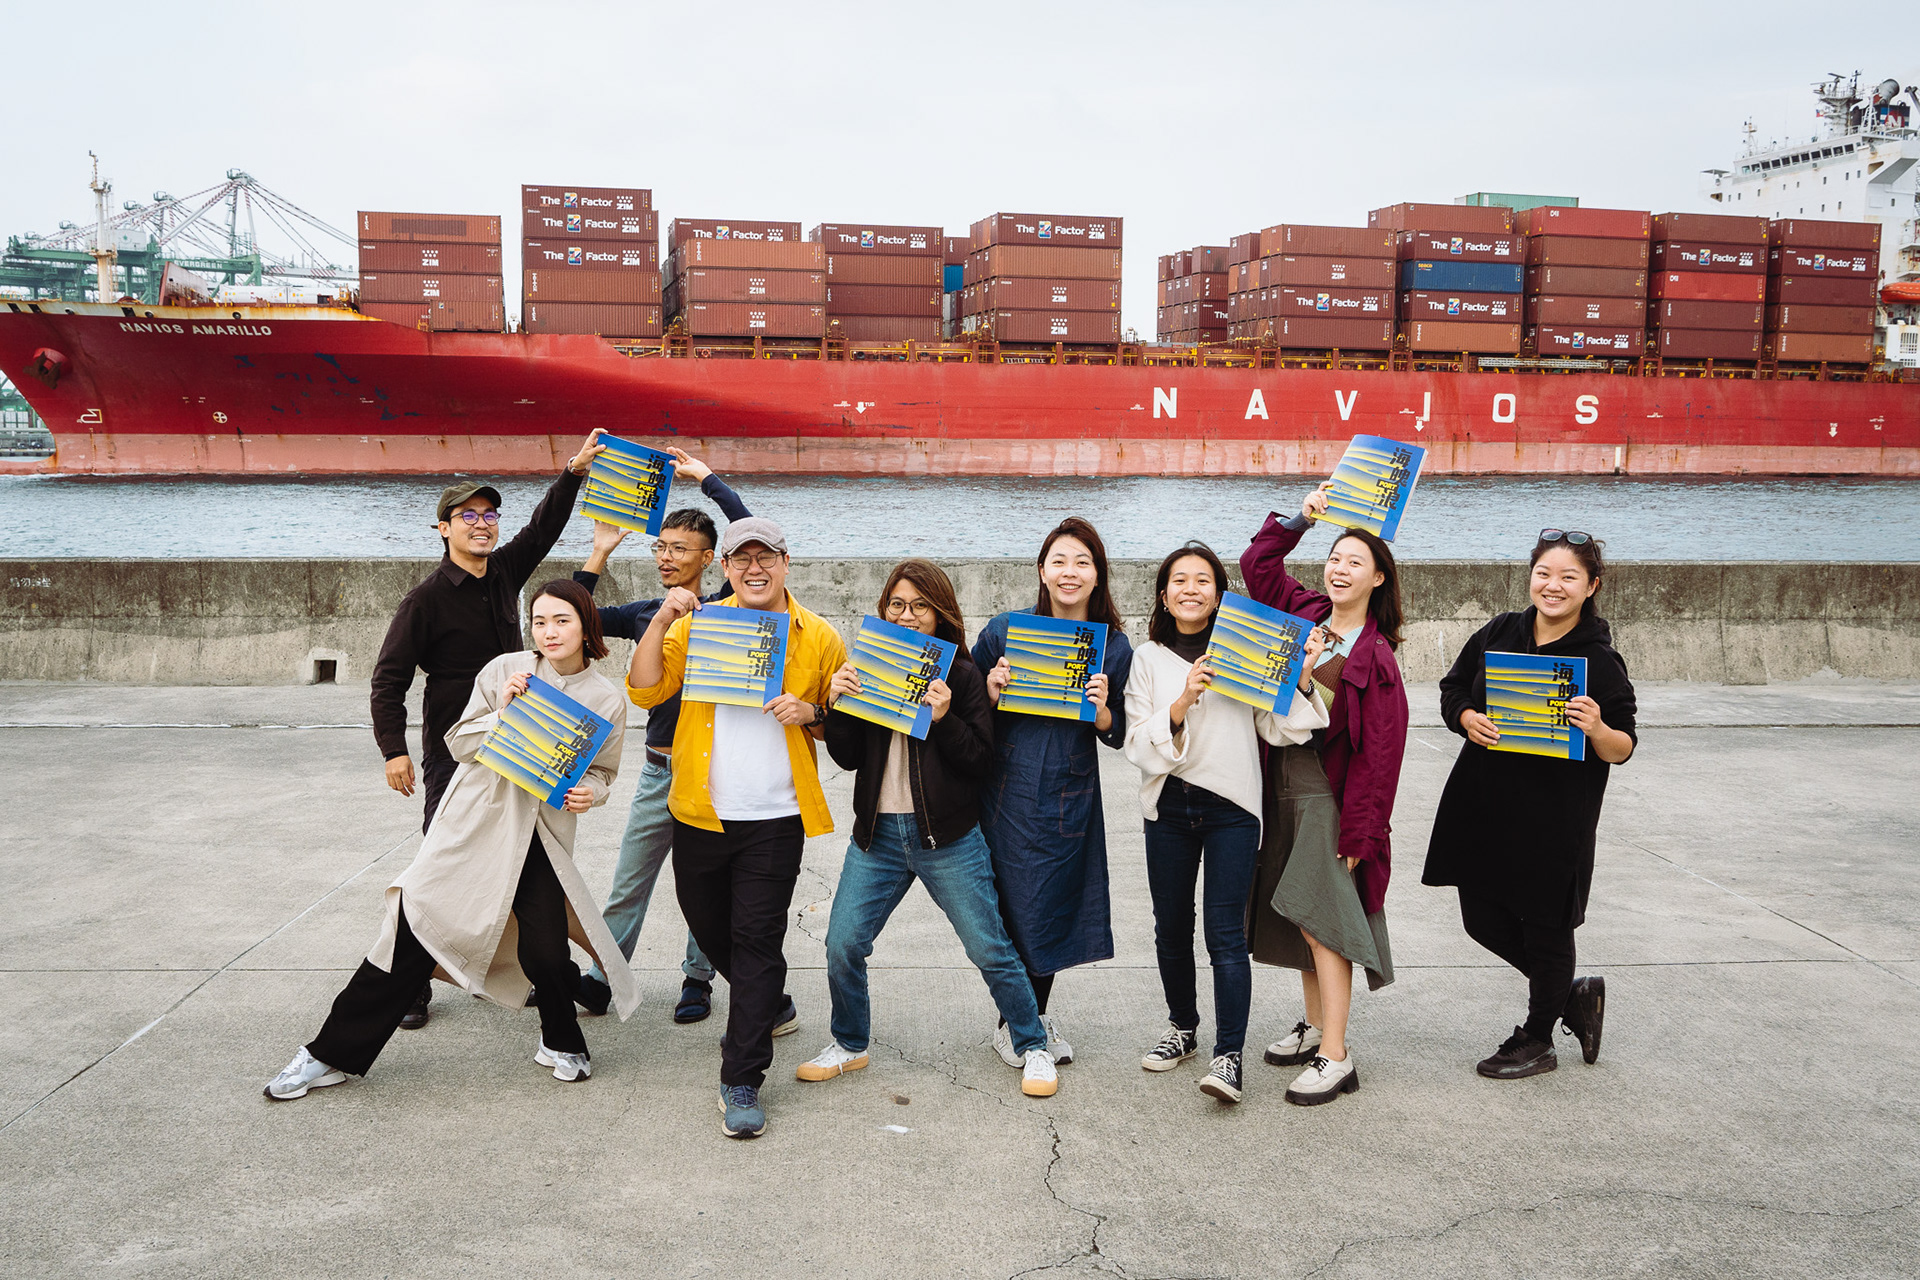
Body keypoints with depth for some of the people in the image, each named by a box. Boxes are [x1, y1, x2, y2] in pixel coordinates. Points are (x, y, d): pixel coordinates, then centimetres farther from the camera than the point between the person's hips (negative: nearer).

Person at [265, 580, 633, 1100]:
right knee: (415, 933, -2)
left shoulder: (607, 700, 0)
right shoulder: (505, 670, -2)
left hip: (540, 836, 1)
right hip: (473, 824, 0)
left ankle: (561, 1043, 23)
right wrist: (502, 712, -16)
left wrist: (588, 793, -9)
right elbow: (459, 743, 0)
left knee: (545, 950, -9)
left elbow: (602, 772, 12)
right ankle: (331, 1055, 10)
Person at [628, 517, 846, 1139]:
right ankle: (763, 1009, 44)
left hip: (774, 819, -3)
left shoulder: (819, 639, 1)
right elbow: (644, 690, -5)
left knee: (757, 942, -5)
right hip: (700, 813, 3)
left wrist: (811, 715, -11)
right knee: (709, 928, 16)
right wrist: (661, 620, -16)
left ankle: (741, 1082, 2)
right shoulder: (697, 625, 4)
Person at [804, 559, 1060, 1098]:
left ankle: (1033, 1046, 22)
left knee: (991, 949, 3)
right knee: (842, 944, 3)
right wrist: (836, 706, -11)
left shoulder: (961, 674, -4)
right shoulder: (866, 669, 6)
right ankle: (850, 1044, 27)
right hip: (878, 833, 3)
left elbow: (982, 761, -8)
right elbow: (849, 758, 4)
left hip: (949, 836, -3)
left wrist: (944, 718, -22)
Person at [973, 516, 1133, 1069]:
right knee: (1016, 908, 2)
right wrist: (992, 691, -16)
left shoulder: (1114, 646, 0)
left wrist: (1102, 708, -15)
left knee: (1053, 907, 9)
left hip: (1071, 800, 2)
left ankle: (1035, 1017, 32)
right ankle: (1015, 1025, 24)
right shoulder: (1004, 630, -4)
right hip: (1008, 792, -1)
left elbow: (1117, 737, 6)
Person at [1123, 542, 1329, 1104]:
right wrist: (1182, 703, -19)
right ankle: (1183, 1028, 33)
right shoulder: (1149, 657, 5)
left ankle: (1228, 1056, -4)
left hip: (1231, 807, -2)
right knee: (1171, 927, 13)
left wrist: (1302, 679, -14)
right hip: (1168, 807, 3)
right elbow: (1140, 746, -4)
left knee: (1225, 933, -8)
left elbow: (1279, 729, 0)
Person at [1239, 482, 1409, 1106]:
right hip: (1284, 789, 6)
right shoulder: (1304, 614, 7)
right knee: (1300, 916, 14)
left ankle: (1336, 1058, -7)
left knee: (1320, 919, -10)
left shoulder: (1376, 657, -10)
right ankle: (1315, 1024, 28)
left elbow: (1381, 752, -13)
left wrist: (1358, 831, -16)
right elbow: (1257, 563, 17)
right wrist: (1301, 518, 4)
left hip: (1330, 794, -6)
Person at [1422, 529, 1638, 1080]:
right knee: (1484, 919, 12)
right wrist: (1467, 719, -9)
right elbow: (1452, 689, 12)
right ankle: (1575, 996, 35)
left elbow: (1623, 749, -9)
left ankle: (1537, 1040, 29)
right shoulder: (1498, 634, 2)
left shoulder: (1599, 661, -10)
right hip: (1483, 803, 5)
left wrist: (1598, 730, -30)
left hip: (1554, 818, -5)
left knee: (1545, 926, 8)